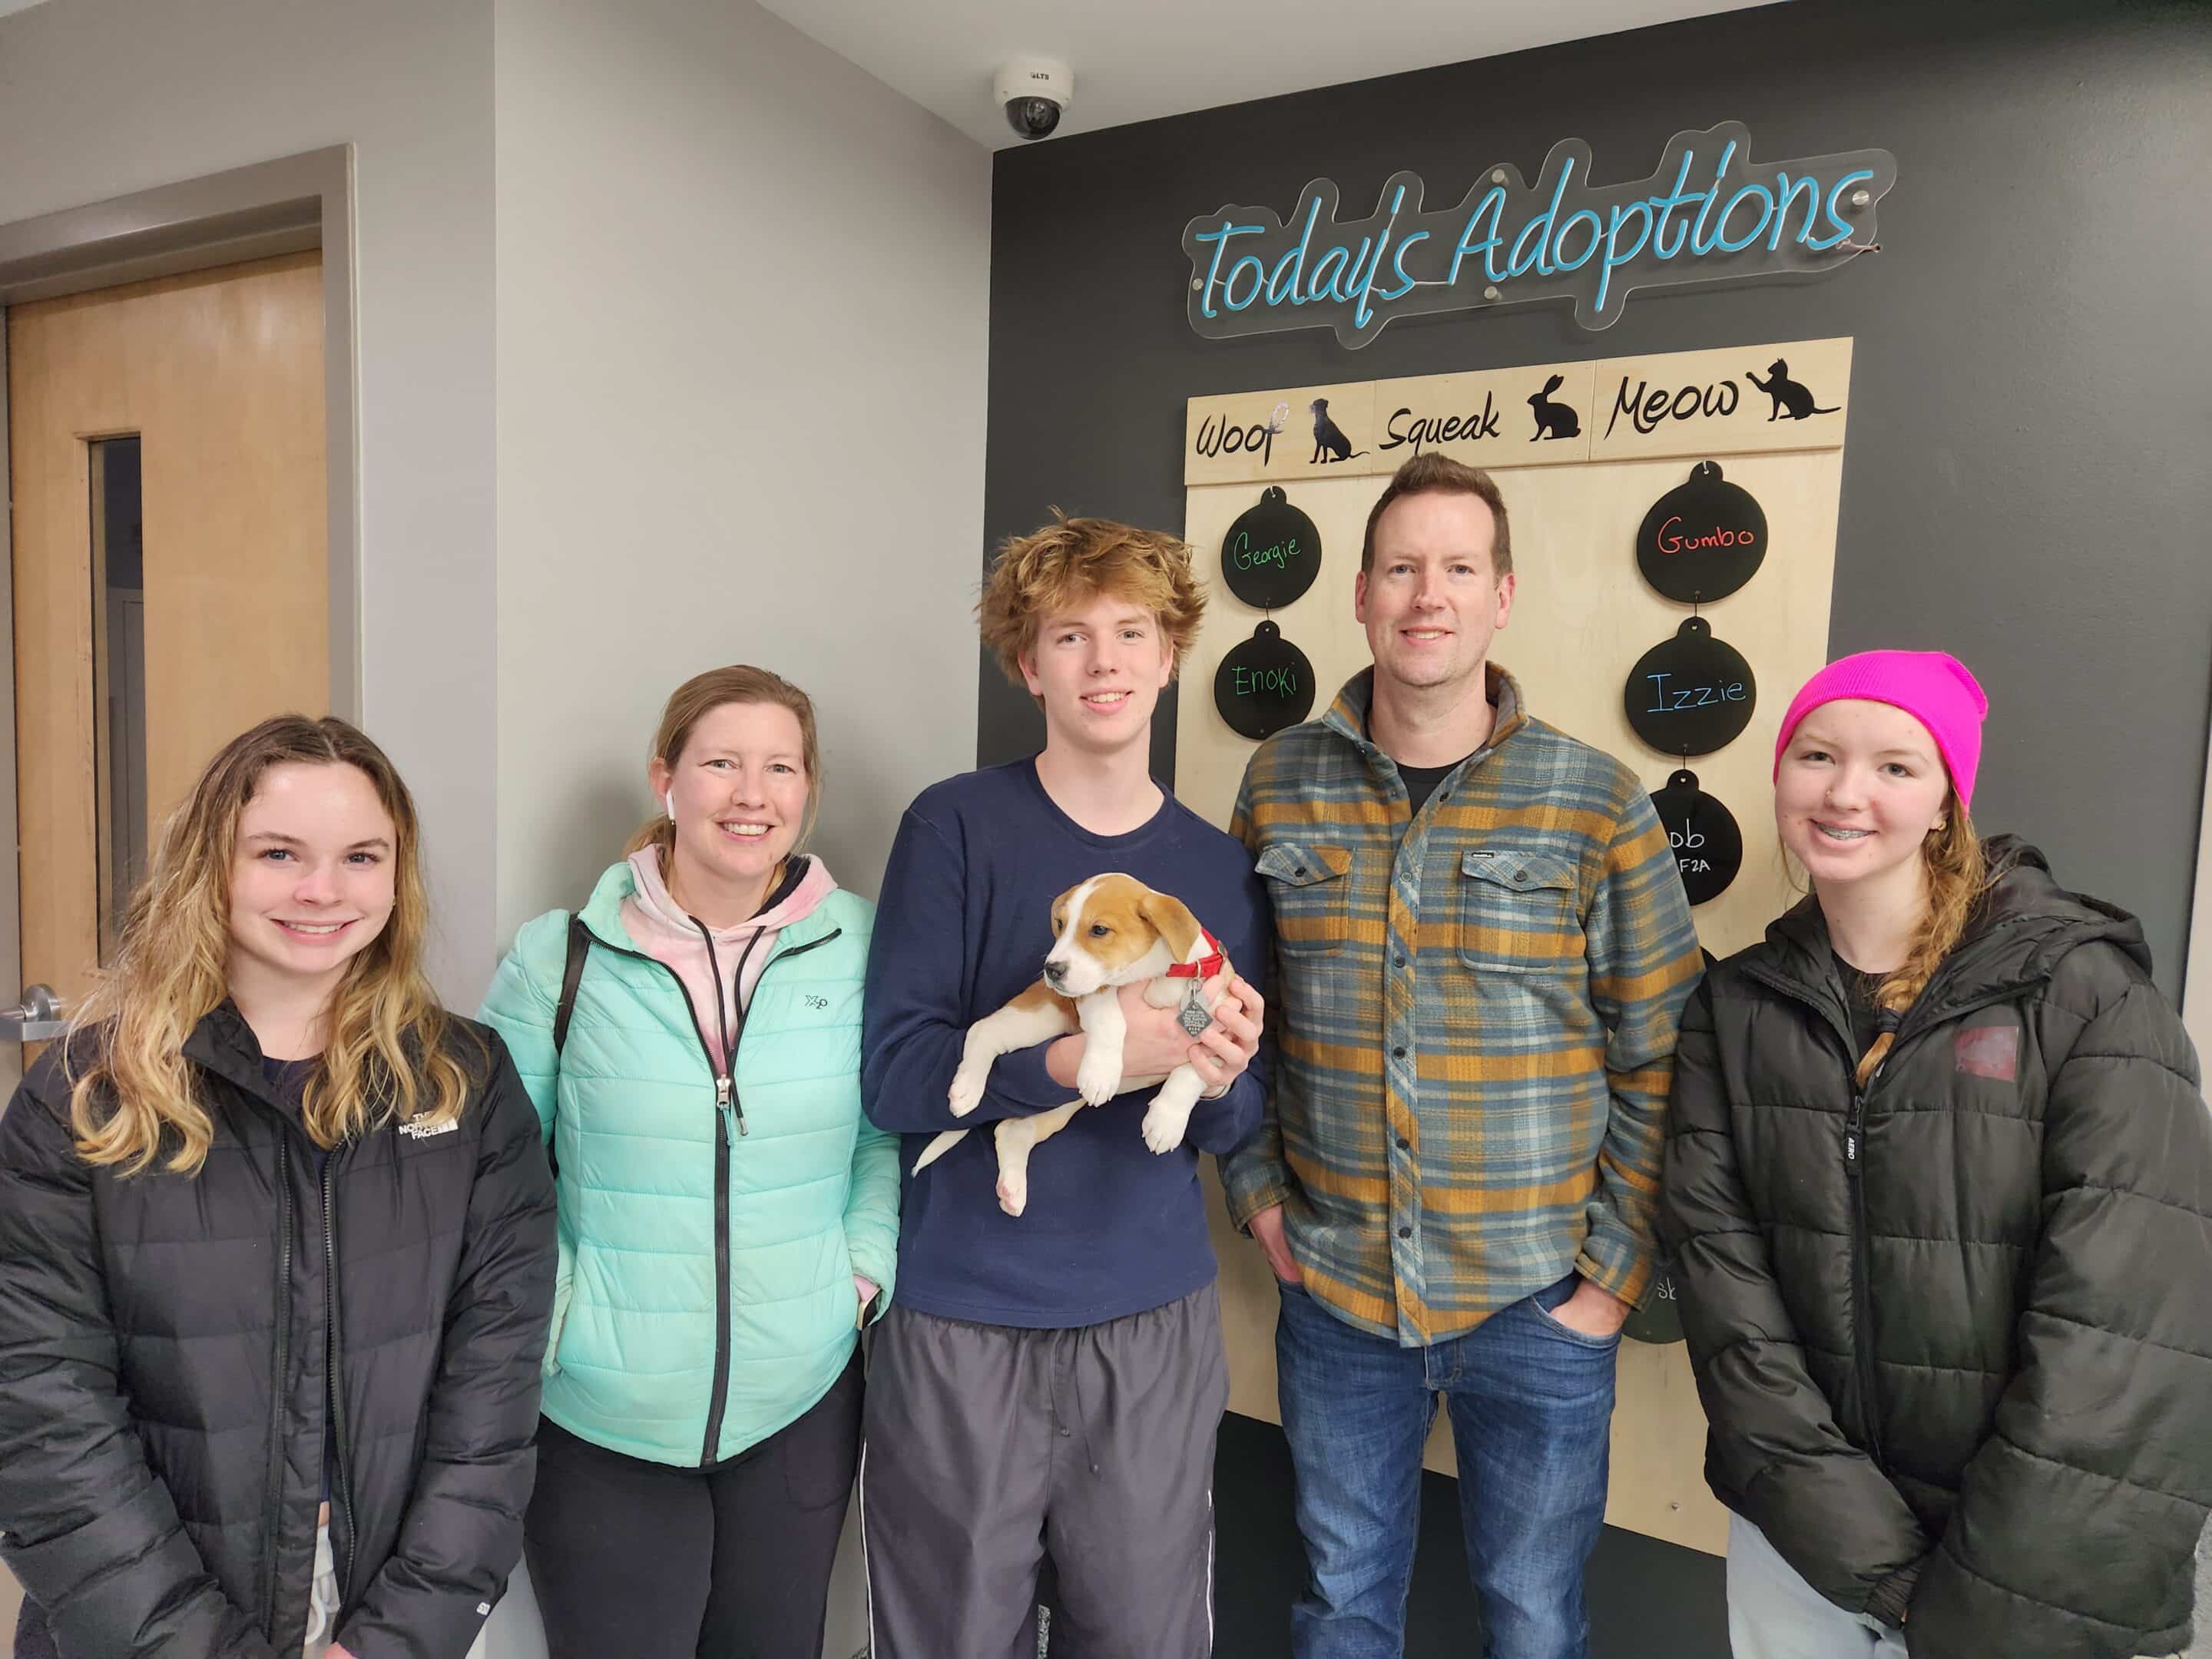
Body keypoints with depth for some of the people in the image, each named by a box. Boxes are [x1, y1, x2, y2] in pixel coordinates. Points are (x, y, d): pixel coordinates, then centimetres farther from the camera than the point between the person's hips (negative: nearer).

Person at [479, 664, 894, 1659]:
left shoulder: (859, 948, -4)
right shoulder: (562, 957, -7)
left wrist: (866, 1271, -5)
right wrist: (543, 1313, -10)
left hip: (801, 1407, 2)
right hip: (601, 1424, -1)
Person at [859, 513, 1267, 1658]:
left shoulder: (1219, 867, 4)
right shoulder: (956, 826, -7)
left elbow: (1234, 1126, 7)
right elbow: (898, 1075, -13)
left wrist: (1219, 1078, -16)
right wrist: (1089, 1054, -26)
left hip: (1155, 1324, 3)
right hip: (962, 1320, -2)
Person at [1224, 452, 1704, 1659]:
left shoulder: (1597, 801, -9)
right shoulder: (1280, 781, -3)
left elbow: (1660, 1061, -4)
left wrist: (1620, 1266, -6)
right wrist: (1256, 1188, 1)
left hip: (1537, 1306, -1)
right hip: (1332, 1290, 2)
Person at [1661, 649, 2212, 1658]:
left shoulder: (2083, 990, -12)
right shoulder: (1735, 1007, -2)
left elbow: (2127, 1323, -17)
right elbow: (1719, 1262, -8)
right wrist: (1871, 1554, -15)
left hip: (2030, 1547, -2)